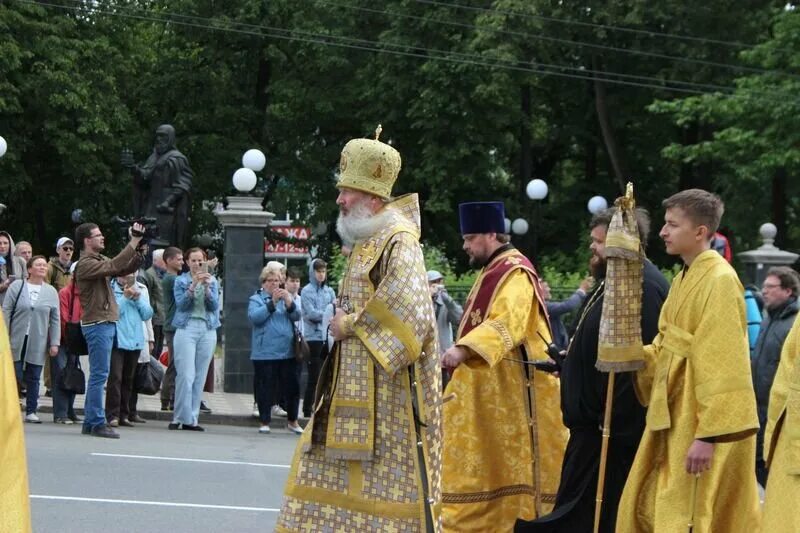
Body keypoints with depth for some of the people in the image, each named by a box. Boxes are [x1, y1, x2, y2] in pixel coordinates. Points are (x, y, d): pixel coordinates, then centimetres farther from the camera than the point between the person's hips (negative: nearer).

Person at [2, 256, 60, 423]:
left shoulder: (51, 292, 7)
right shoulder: (16, 286, 3)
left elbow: (55, 320, 6)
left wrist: (54, 343, 0)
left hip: (38, 344, 1)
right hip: (16, 341, -1)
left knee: (33, 379, 4)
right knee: (15, 376, -1)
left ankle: (31, 411, 11)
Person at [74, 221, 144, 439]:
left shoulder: (100, 260, 16)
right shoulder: (85, 264, -12)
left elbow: (127, 268, 15)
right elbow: (114, 266, -25)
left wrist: (138, 249, -1)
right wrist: (134, 241, -23)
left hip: (107, 323, 9)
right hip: (97, 324, -9)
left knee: (98, 375, 11)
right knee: (99, 374, -9)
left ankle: (90, 422, 15)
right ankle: (97, 423, -7)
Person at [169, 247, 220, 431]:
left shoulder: (212, 281, 13)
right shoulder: (181, 281, 7)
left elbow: (214, 306, 1)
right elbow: (181, 304, -7)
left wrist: (207, 287, -12)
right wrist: (193, 285, -17)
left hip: (207, 330, 3)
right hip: (186, 328, -3)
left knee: (200, 376, 1)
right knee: (186, 375, -10)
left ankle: (191, 418, 5)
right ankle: (182, 417, -6)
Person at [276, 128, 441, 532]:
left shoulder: (399, 243, -16)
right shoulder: (367, 242, 13)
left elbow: (409, 314, -26)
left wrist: (350, 324, -14)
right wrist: (344, 322, 5)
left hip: (388, 389, -10)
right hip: (354, 386, 10)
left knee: (388, 479, -4)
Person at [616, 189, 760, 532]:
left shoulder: (719, 281, -18)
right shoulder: (685, 277, 11)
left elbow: (721, 365, -23)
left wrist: (708, 434, -26)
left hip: (704, 425, -10)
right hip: (676, 418, 10)